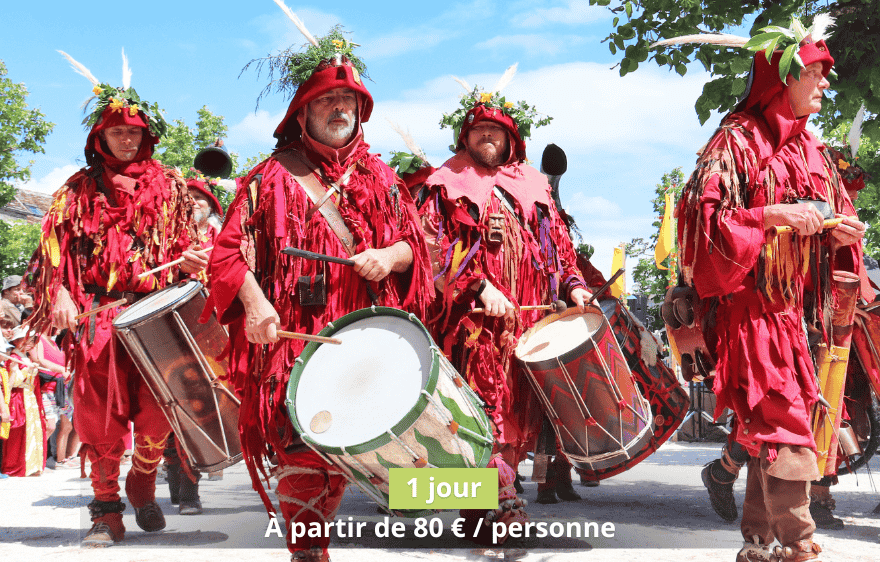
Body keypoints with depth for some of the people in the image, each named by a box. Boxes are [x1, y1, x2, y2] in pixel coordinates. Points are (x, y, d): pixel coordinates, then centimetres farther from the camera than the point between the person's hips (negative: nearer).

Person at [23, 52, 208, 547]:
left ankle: (143, 486, 20)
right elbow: (56, 247, 6)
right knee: (100, 413, -5)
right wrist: (59, 294, -8)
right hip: (97, 317, 0)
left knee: (157, 412, -6)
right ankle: (107, 509, 7)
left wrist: (192, 262, -8)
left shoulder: (170, 187, 14)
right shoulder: (79, 190, 13)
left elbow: (186, 247, 15)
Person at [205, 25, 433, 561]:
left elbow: (415, 242, 16)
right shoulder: (275, 175, 6)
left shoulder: (378, 176, 17)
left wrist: (390, 255, -7)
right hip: (291, 335, -3)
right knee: (301, 447, -12)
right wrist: (254, 302, -18)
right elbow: (231, 248, -1)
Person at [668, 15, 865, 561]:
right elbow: (703, 213, -14)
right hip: (752, 305, -7)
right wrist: (775, 216, -20)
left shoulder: (810, 149, 16)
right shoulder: (738, 139, -6)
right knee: (784, 422, -12)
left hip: (796, 306, 7)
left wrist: (842, 234, 2)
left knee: (770, 430, 9)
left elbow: (835, 215, 24)